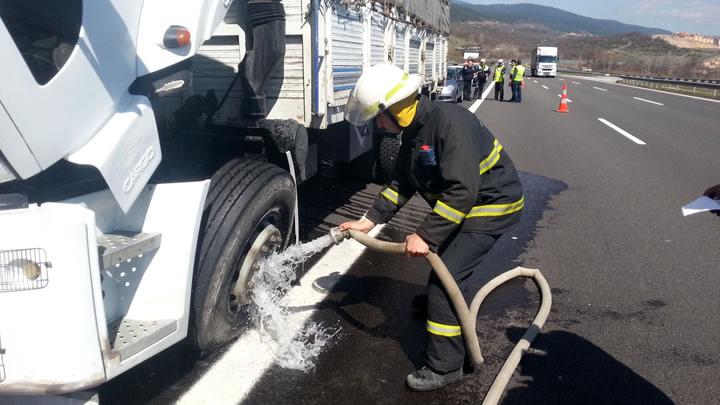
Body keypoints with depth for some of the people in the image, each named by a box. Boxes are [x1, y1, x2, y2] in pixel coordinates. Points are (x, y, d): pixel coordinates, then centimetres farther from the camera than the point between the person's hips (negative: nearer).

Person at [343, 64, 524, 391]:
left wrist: (426, 235, -32)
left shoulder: (450, 122, -30)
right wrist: (368, 221, 3)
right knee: (442, 253, 27)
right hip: (466, 204, 10)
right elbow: (401, 185, 9)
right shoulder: (413, 133, 1)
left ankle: (444, 367, -3)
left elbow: (462, 190, -35)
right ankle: (437, 302, 56)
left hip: (494, 204, -10)